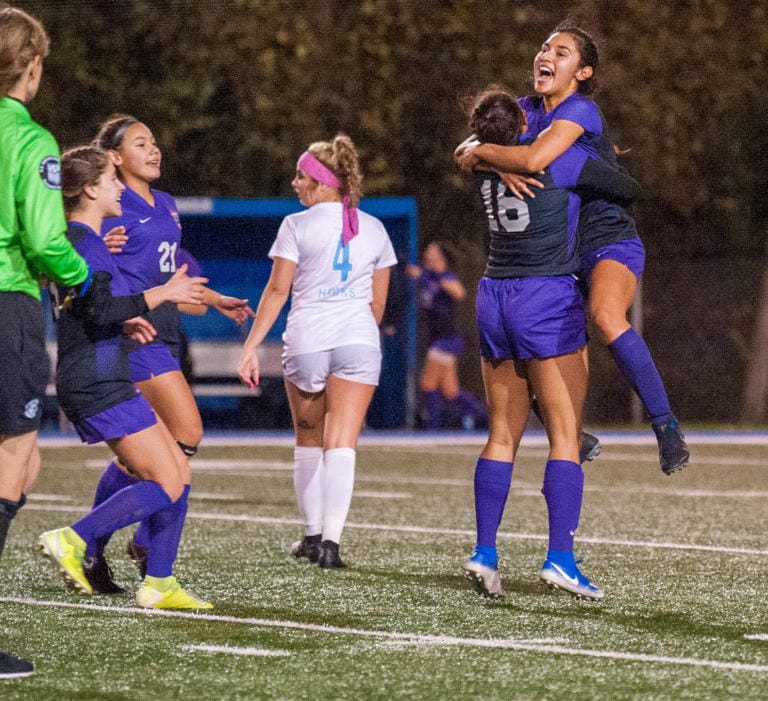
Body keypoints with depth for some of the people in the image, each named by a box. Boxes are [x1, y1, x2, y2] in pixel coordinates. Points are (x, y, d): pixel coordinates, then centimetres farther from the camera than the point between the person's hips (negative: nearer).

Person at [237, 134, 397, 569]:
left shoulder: (298, 226, -1)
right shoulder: (374, 230, 11)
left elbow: (277, 291, -3)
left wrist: (252, 346, 1)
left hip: (307, 338, -2)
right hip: (359, 339, 2)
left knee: (309, 441, 15)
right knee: (342, 443, -5)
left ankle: (313, 534, 21)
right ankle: (331, 540, -18)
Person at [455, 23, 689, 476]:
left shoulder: (580, 110, -15)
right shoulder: (529, 109, 9)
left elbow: (534, 158, -30)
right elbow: (474, 148, 2)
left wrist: (479, 152, -14)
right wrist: (501, 166, -20)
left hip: (612, 244, -9)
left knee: (605, 315, -36)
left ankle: (667, 427, -31)